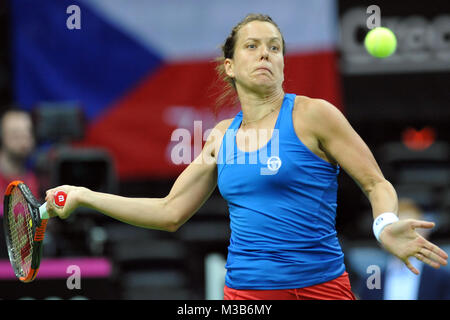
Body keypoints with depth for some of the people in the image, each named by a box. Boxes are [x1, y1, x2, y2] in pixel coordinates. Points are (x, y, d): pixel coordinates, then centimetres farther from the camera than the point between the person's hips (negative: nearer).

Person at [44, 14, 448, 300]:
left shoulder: (312, 115, -3)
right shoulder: (222, 136, 12)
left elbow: (377, 184, 0)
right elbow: (170, 212, 16)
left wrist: (386, 227, -22)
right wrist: (83, 196, 14)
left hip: (320, 286, -3)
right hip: (244, 291, 4)